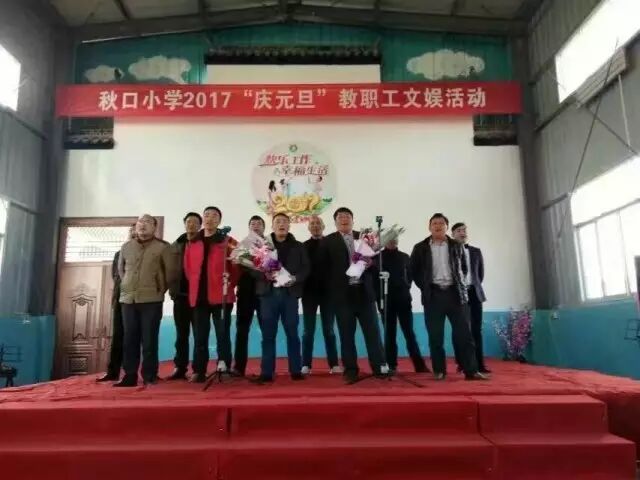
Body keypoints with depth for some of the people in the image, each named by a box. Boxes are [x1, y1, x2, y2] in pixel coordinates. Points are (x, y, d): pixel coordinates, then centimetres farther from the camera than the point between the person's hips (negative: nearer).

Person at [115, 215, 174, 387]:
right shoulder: (126, 247, 13)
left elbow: (170, 271, 0)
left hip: (151, 299, -4)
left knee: (149, 340, -3)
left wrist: (160, 289, 2)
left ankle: (150, 377, 5)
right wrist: (126, 287, 16)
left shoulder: (163, 247, 0)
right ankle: (130, 376, 14)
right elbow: (120, 269, 23)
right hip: (128, 299, 4)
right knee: (130, 339, 7)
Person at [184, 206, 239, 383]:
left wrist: (229, 285, -9)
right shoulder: (192, 243, 13)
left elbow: (236, 267, 0)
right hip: (199, 295, 3)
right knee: (200, 335, 6)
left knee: (223, 333, 2)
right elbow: (188, 268, 13)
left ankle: (224, 369, 10)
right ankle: (199, 372, 12)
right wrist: (195, 286, 5)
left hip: (221, 295, -3)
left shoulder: (229, 242, 4)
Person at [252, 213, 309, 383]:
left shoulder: (298, 246, 11)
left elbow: (306, 268, 4)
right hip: (268, 293, 0)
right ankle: (267, 372, 8)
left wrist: (295, 278, -13)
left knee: (292, 333, 4)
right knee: (268, 334, 2)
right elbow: (253, 267, 2)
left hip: (289, 293, 1)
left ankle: (295, 370, 13)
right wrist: (265, 275, -16)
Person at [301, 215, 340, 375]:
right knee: (308, 330, 4)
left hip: (327, 291, 0)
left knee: (329, 330, 5)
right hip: (309, 292, 0)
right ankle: (306, 365, 8)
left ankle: (334, 364, 8)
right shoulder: (303, 246, 7)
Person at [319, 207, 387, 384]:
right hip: (342, 293, -2)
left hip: (364, 291, 2)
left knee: (372, 331, 3)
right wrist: (332, 288, -6)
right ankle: (350, 370, 13)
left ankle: (380, 367, 10)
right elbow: (323, 268, -1)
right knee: (347, 334, 4)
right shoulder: (327, 241, 3)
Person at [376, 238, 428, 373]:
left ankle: (419, 365, 3)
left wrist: (405, 288, 0)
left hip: (403, 299, 2)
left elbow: (410, 275, 12)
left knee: (409, 333, 1)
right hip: (386, 300, -1)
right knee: (389, 334, 3)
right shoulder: (378, 256, 4)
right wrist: (379, 295, -9)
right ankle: (392, 365, 7)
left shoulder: (404, 257, 12)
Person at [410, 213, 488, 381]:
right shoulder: (420, 248, 5)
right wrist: (424, 286, 2)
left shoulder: (456, 246, 9)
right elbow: (413, 270, 10)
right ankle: (439, 370, 9)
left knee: (463, 333, -1)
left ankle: (471, 370, 4)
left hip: (455, 293, 1)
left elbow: (464, 267, 17)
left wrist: (460, 284, 7)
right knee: (435, 335, 1)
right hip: (433, 294, -1)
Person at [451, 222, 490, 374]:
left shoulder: (476, 251, 14)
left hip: (474, 293, 3)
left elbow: (481, 272, 19)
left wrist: (475, 287, 10)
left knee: (476, 329, 0)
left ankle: (479, 364, 0)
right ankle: (461, 363, 7)